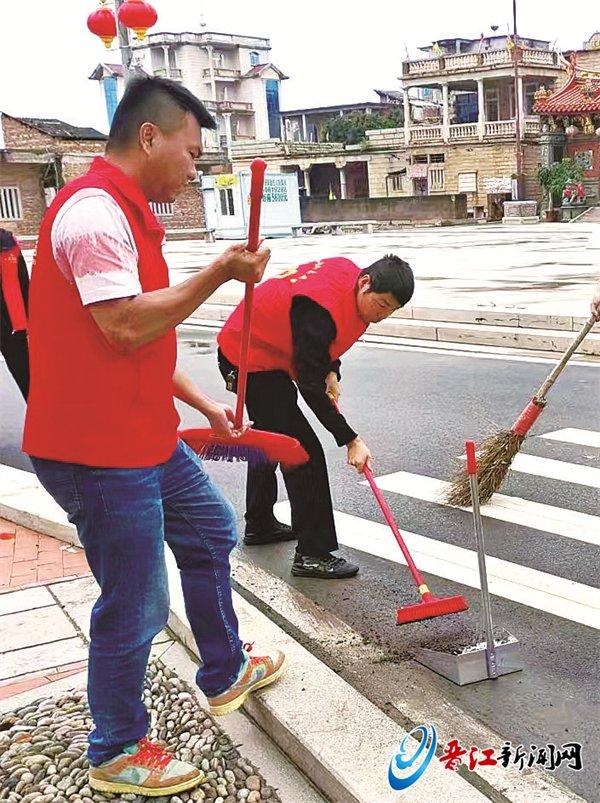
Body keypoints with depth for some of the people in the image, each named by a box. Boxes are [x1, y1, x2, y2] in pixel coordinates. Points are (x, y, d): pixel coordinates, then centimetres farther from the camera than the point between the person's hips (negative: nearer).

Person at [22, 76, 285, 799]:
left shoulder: (123, 212, 15)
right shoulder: (94, 211, -18)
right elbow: (126, 326, -27)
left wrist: (203, 404, 20)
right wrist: (219, 274, -20)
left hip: (145, 436, 11)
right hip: (97, 450, -11)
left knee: (209, 532, 24)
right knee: (135, 605, 1)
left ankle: (226, 674, 43)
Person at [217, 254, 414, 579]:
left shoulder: (350, 273, -8)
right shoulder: (319, 309, -35)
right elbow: (310, 388, -31)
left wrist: (331, 371, -1)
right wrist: (351, 440, -28)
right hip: (253, 362, -10)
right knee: (303, 453, -13)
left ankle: (259, 525, 43)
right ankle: (313, 554, -6)